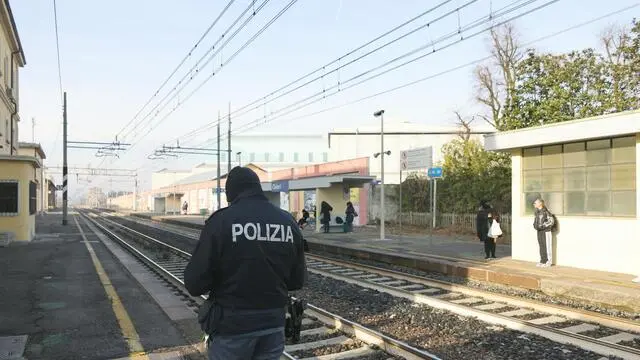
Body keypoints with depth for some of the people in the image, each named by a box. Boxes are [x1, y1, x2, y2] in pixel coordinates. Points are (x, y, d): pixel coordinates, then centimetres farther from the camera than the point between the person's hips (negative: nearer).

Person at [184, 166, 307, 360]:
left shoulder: (221, 220, -14)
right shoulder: (288, 222, 0)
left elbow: (195, 283, -14)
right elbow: (298, 280, 5)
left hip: (232, 326, -4)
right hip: (274, 325, 4)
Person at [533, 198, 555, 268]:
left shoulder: (546, 211, -16)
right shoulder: (537, 211, 9)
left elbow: (551, 221, -16)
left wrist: (543, 226, -20)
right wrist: (535, 225, 7)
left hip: (546, 231, -8)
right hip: (539, 231, 8)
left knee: (547, 246, -2)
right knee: (541, 246, 10)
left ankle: (548, 262, 4)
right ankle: (543, 261, 17)